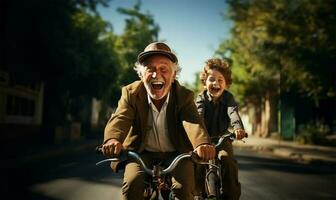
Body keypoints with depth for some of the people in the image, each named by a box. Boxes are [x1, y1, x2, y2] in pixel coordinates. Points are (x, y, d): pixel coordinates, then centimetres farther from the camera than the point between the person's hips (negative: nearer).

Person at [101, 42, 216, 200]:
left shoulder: (184, 96, -11)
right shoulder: (131, 93, -9)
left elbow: (193, 122, -29)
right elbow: (120, 118, -25)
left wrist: (202, 144, -53)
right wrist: (112, 139, -50)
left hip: (176, 155, 0)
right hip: (142, 154, 1)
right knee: (131, 184, -23)